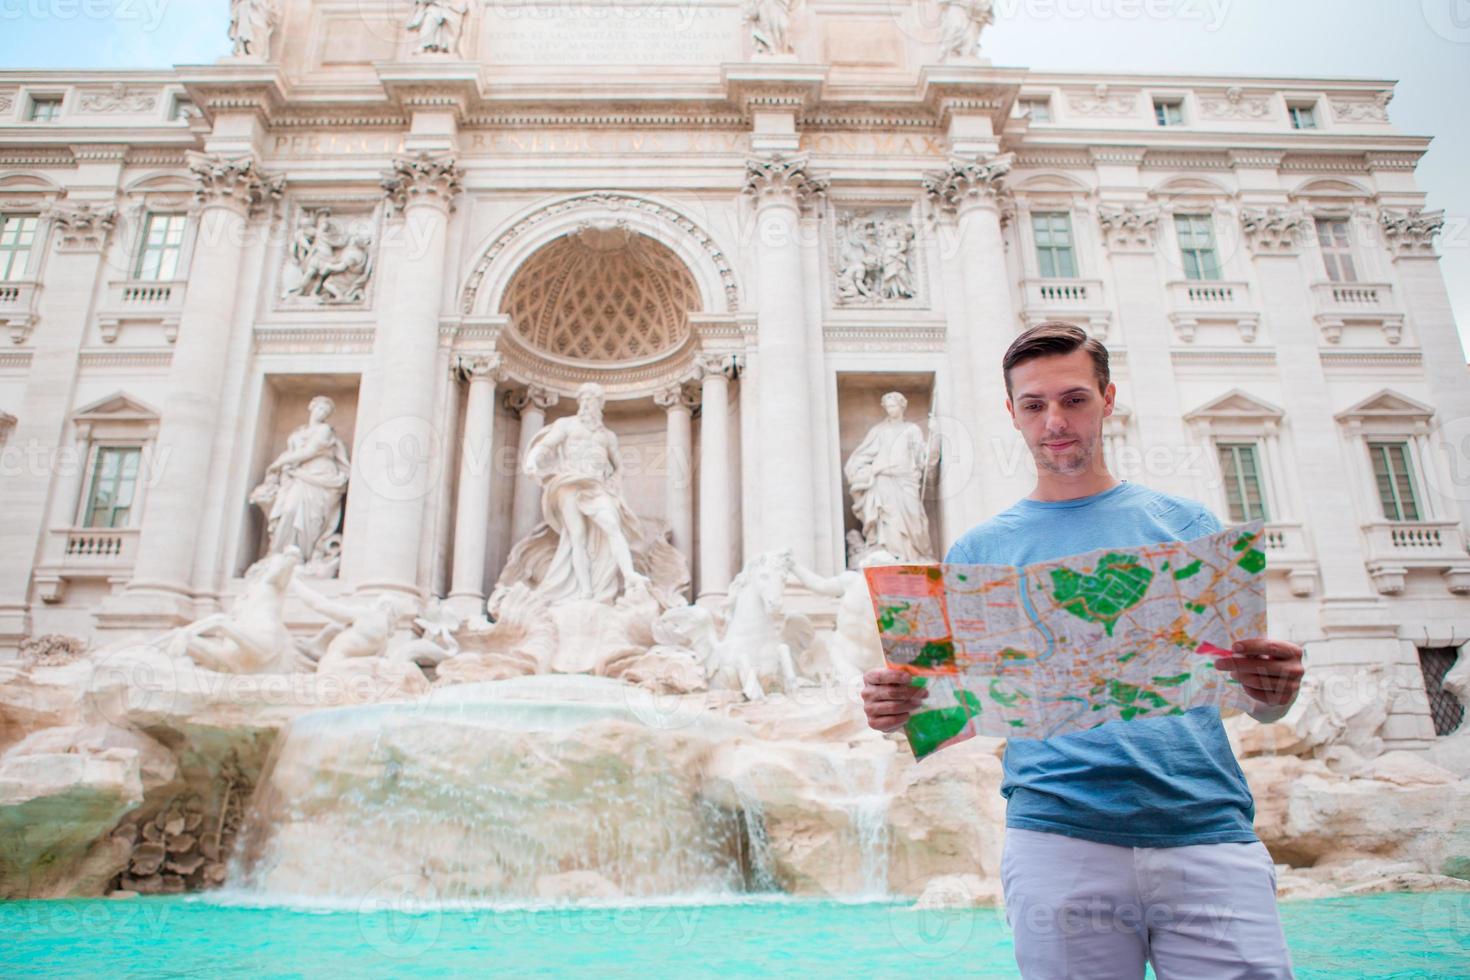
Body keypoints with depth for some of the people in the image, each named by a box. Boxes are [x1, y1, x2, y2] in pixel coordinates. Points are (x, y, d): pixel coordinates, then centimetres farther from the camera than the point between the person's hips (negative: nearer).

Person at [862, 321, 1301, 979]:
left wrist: (1275, 689, -14)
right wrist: (899, 707, -14)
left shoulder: (1186, 526, 10)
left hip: (1207, 832, 1)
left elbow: (1257, 699, 10)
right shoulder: (979, 551, 9)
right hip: (1059, 838, 0)